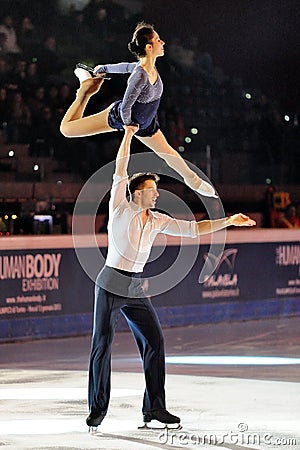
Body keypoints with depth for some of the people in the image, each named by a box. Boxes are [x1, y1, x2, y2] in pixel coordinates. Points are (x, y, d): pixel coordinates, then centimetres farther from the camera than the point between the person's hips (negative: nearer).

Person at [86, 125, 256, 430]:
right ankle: (97, 408, 2)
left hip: (136, 289, 6)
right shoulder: (120, 208, -3)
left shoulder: (157, 221, 12)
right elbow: (120, 172, -11)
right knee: (102, 344, -6)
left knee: (155, 341, -1)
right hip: (111, 284, -5)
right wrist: (128, 135, -15)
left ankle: (154, 408, 5)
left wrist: (229, 221, 10)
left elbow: (193, 228, 14)